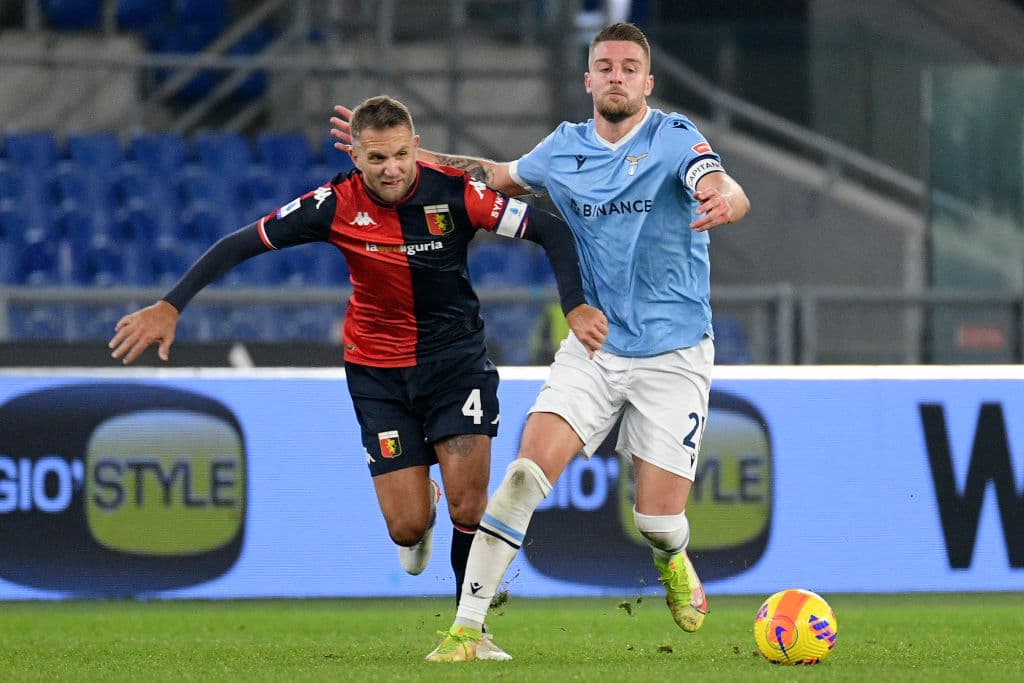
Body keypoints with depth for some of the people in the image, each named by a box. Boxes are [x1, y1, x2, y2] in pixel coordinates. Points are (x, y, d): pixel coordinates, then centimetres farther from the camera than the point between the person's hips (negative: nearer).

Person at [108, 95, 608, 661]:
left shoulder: (454, 192, -17)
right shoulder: (335, 205, -16)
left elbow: (551, 229, -12)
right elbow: (240, 244, -11)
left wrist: (574, 306, -25)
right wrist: (170, 306, -17)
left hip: (456, 355, -1)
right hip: (378, 368, 1)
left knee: (467, 505, -13)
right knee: (407, 526, -4)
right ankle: (421, 504, 35)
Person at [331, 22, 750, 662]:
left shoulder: (674, 138, -11)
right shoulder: (564, 149, 4)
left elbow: (728, 190, -30)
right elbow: (503, 177, 24)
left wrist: (723, 201, -55)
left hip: (674, 357, -3)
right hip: (593, 349, 3)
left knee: (658, 520, -5)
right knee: (527, 471, -17)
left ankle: (675, 563, 34)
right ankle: (466, 627, -14)